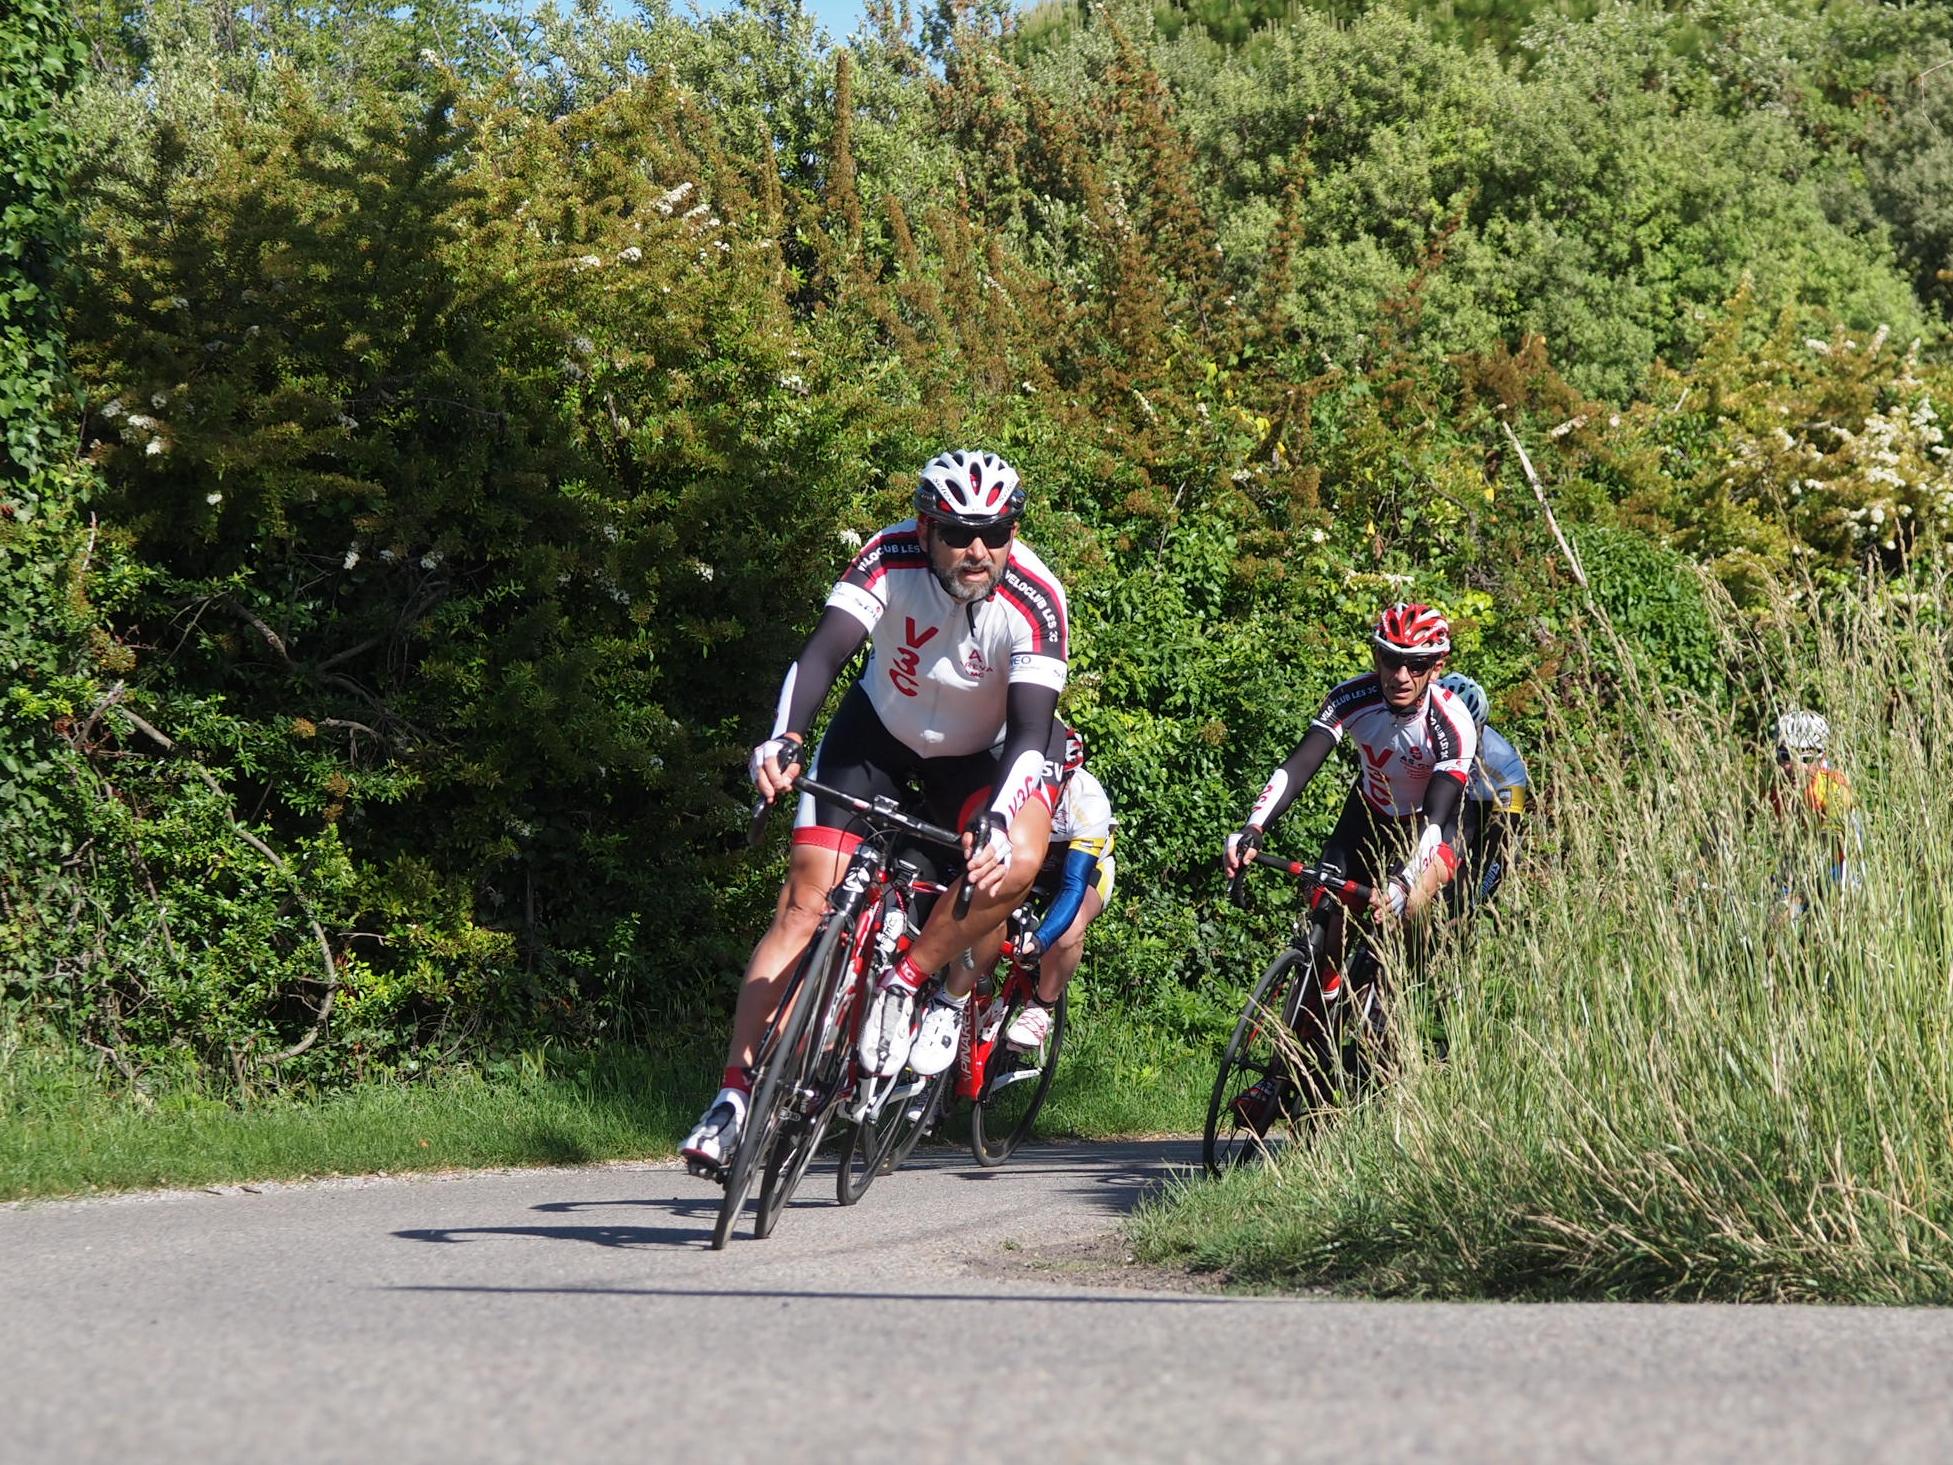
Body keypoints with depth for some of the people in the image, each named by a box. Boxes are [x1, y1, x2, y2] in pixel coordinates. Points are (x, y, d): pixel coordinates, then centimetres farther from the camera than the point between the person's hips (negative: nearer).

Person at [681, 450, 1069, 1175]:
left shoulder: (1035, 599, -29)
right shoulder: (891, 559, -27)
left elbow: (1031, 731, -34)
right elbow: (823, 652, -36)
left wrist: (995, 822, -51)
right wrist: (782, 740, -54)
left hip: (980, 752, 0)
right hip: (880, 728, 1)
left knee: (1015, 863, -31)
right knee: (806, 899, -12)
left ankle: (906, 982, -7)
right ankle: (735, 1089, -8)